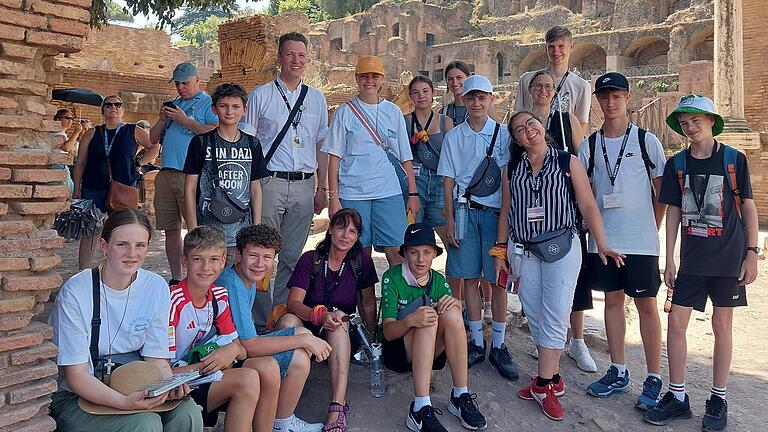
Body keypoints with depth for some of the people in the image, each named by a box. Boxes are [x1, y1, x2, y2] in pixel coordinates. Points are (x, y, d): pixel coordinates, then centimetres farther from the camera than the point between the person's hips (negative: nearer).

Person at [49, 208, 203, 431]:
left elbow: (156, 358, 1)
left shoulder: (156, 287, -3)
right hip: (77, 397, -3)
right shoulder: (75, 292, -15)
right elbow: (76, 376, -15)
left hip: (133, 390, 4)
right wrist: (124, 402, -30)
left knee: (188, 413, -23)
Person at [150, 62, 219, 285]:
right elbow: (153, 138, 23)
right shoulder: (173, 105, 23)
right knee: (171, 230, 9)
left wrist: (185, 120, -10)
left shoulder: (208, 104, 4)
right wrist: (162, 120, 6)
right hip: (166, 175, 7)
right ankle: (175, 279, 18)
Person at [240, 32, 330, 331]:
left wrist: (322, 188, 11)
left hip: (304, 185, 3)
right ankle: (261, 319, 10)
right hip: (270, 183, -2)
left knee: (292, 255, 8)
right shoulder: (261, 95, 5)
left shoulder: (316, 98, 14)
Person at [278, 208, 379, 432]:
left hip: (343, 337, 1)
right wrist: (319, 314, -34)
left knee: (339, 318, -34)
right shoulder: (310, 260, -5)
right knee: (288, 320, -32)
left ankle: (338, 408, -44)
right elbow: (294, 302, -16)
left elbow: (368, 302, 6)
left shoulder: (362, 260, 0)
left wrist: (372, 337, -2)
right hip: (308, 329, 0)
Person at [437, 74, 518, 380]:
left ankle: (498, 345, 10)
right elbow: (448, 180, 7)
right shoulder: (454, 136, 8)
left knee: (498, 280, 0)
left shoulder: (502, 134, 4)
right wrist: (449, 218, 1)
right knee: (470, 278, 4)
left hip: (495, 212, -1)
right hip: (464, 211, 1)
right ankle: (477, 342, 15)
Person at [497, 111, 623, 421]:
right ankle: (553, 378, 18)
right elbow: (505, 213, 14)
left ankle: (543, 384, 2)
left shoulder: (568, 162, 3)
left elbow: (588, 206, -1)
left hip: (561, 248, -3)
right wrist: (501, 251, 12)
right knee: (535, 317, 6)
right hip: (524, 250, 3)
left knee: (554, 317, -5)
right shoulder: (511, 170, 12)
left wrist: (601, 244, -8)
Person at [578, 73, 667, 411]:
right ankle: (618, 373, 22)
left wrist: (652, 228, 0)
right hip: (602, 239, 3)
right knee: (612, 300, 10)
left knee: (646, 305, 3)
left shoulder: (647, 141, -1)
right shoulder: (589, 145, 6)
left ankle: (653, 379, 12)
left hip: (641, 240, -3)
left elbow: (663, 190, 3)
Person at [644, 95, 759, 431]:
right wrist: (669, 259, 4)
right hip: (692, 258, 2)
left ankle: (718, 400, 20)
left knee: (721, 324, 6)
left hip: (729, 257, -2)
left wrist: (752, 252, -4)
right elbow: (673, 212, 6)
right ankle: (677, 397, 12)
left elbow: (748, 206, 2)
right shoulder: (677, 164, 4)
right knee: (676, 321, -2)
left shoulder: (734, 159, -2)